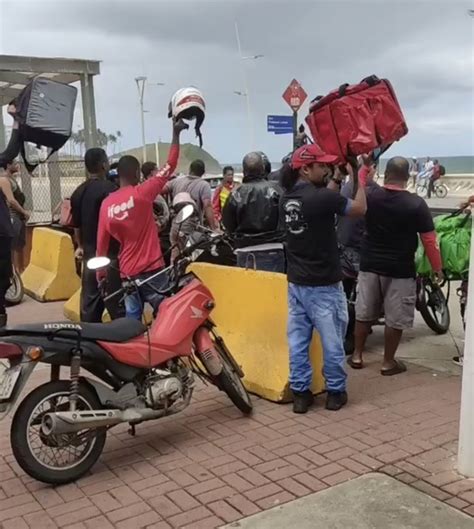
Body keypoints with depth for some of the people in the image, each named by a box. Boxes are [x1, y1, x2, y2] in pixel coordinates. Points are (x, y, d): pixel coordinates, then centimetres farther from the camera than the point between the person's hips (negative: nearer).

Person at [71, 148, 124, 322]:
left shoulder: (78, 192, 10)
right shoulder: (109, 189, -14)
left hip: (89, 255, 8)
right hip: (110, 253, -8)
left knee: (90, 303, 12)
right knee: (117, 303, -5)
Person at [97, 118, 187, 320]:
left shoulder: (107, 203, 2)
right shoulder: (141, 193, -10)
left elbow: (102, 244, 6)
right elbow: (170, 166, -7)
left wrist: (101, 275, 15)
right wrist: (176, 133, 1)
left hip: (126, 272, 5)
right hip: (151, 268, -5)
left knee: (132, 317, 10)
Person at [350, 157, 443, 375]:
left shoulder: (370, 195, -6)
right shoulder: (416, 204, -13)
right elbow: (429, 239, -10)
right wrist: (437, 267, 2)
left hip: (370, 265, 3)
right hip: (400, 269, -3)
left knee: (364, 313, 15)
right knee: (395, 318, 8)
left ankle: (357, 355, 25)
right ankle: (388, 362, 17)